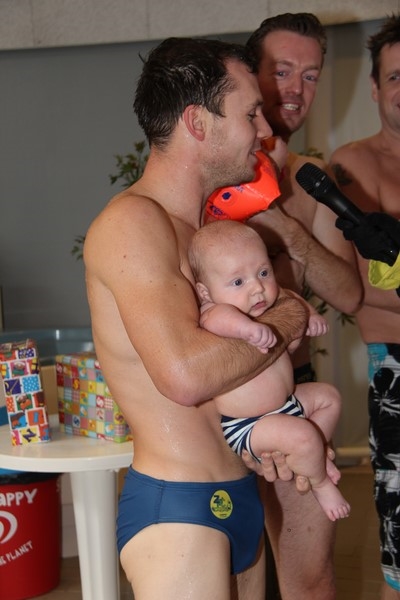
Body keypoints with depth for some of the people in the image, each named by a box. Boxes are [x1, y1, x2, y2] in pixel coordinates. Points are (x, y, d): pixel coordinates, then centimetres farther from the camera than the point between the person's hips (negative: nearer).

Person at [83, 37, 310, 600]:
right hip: (177, 510, -9)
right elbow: (185, 374, -28)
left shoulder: (209, 226, 14)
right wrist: (284, 323, -12)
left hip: (239, 495, 9)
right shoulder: (131, 221, -16)